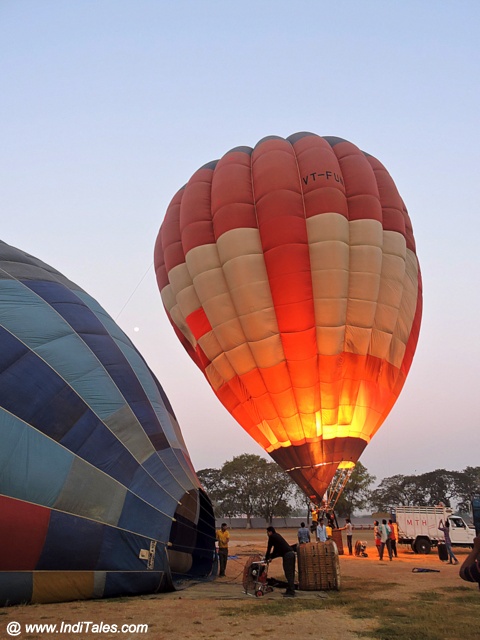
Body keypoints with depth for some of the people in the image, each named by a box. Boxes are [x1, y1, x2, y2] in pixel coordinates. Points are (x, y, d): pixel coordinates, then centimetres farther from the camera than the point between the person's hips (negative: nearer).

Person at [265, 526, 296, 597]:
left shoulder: (272, 537, 0)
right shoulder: (277, 536, 26)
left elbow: (269, 548, 3)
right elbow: (276, 549, 32)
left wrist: (266, 558, 16)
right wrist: (271, 557, 29)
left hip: (287, 555, -9)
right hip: (291, 553, 9)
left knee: (288, 574, -7)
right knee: (290, 574, 13)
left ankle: (291, 593, -6)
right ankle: (290, 591, 19)